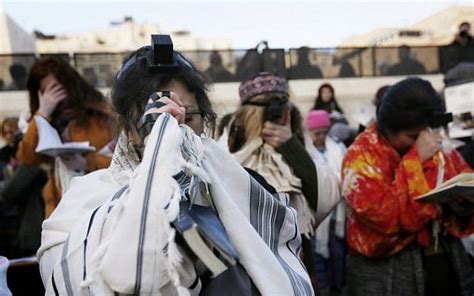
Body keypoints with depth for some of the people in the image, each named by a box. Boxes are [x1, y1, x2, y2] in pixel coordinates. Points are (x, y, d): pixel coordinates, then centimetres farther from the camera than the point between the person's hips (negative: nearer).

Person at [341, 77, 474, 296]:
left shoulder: (438, 148, 1)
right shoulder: (361, 157, -16)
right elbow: (386, 218, -27)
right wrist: (416, 160, -25)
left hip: (448, 261, 6)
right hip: (387, 272, -5)